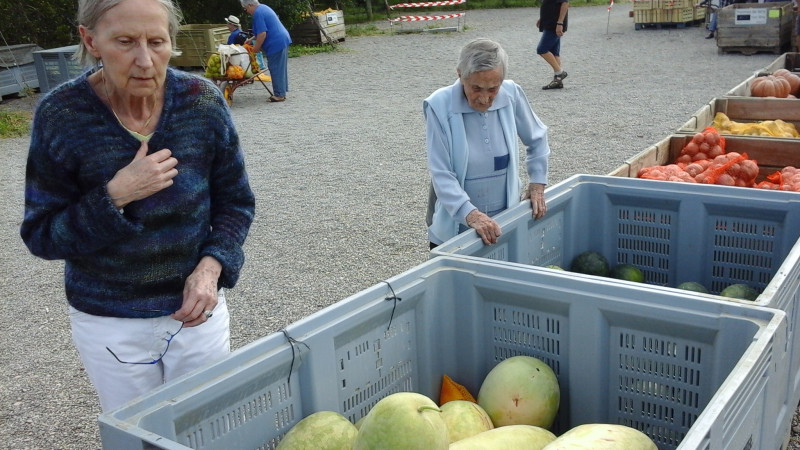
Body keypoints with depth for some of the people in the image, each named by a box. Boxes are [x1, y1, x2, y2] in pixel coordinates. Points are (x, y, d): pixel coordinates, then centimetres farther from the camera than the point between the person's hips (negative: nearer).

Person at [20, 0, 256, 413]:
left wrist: (212, 265, -17)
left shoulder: (203, 102, -11)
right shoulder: (61, 116, -14)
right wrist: (115, 196, -24)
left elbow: (236, 202, 0)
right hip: (109, 325, -1)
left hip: (198, 310, 2)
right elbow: (40, 237, -9)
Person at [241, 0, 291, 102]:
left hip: (276, 44, -10)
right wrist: (251, 39, 23)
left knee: (276, 69, -4)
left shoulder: (258, 13, -15)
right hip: (283, 40, 10)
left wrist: (256, 48, -9)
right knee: (281, 68, 15)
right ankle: (282, 92, 22)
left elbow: (262, 34, -21)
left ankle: (279, 94, 0)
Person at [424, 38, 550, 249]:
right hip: (454, 224, -3)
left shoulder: (511, 95, -8)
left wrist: (537, 184, 6)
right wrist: (471, 214, -32)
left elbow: (536, 139, 10)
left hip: (505, 219, 3)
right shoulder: (439, 106, -18)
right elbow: (441, 175, -21)